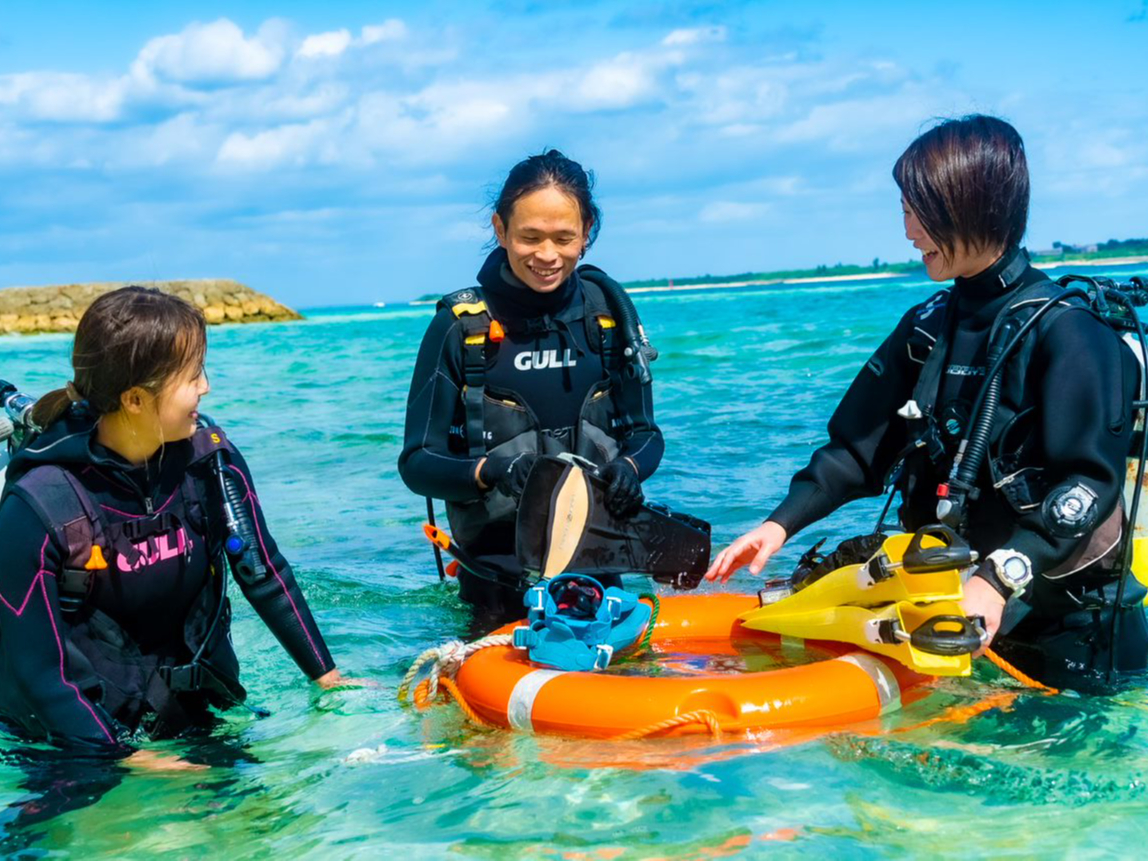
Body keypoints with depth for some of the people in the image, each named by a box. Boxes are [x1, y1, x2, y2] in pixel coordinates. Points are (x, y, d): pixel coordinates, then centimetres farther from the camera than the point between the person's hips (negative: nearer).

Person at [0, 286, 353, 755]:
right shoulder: (38, 503, -21)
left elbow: (265, 574, 2)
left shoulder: (211, 460, -9)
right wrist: (126, 756, -20)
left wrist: (327, 676, 4)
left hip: (196, 715, 3)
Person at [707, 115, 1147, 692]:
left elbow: (1087, 483, -22)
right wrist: (781, 523, -5)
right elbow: (860, 448, 7)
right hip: (950, 584, 5)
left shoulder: (1068, 331, -15)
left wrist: (1000, 580, -32)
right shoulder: (927, 329, 6)